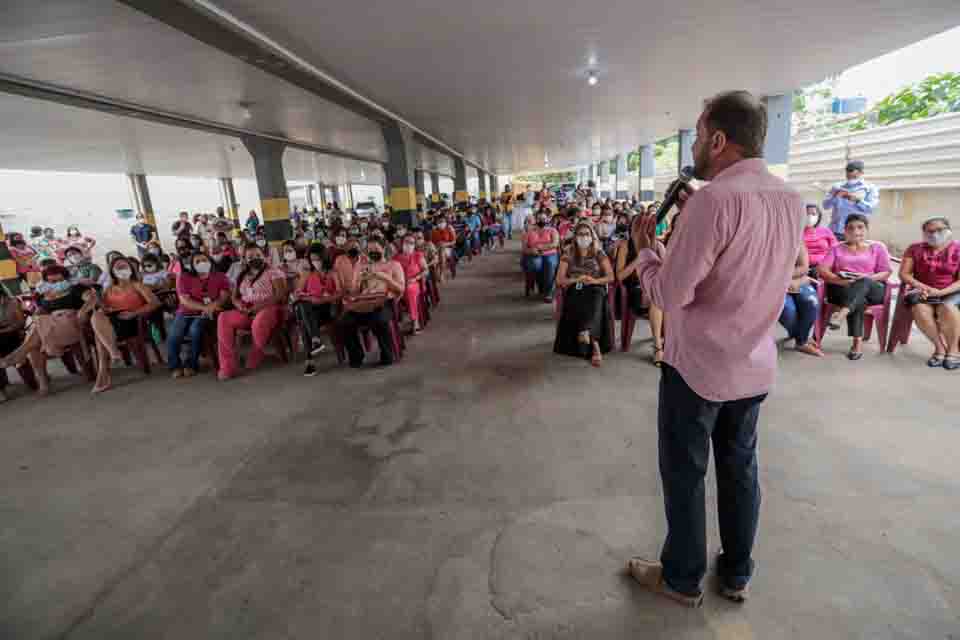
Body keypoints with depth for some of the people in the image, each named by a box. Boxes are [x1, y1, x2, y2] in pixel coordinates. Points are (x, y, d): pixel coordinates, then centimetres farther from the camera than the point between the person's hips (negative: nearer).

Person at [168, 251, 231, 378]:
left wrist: (212, 306, -25)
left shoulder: (220, 277, 7)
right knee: (174, 335, -25)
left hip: (207, 314, -1)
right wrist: (204, 307, -22)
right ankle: (175, 365, -1)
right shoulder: (184, 278, 5)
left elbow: (224, 297, -5)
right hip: (186, 312, 2)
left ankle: (191, 365, -13)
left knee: (195, 330, -32)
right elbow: (184, 300, -6)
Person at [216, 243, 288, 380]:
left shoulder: (274, 272, 1)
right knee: (224, 318, -21)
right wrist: (240, 305, -8)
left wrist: (259, 307, -20)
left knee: (259, 321, -39)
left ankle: (255, 359, -11)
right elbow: (235, 297, 17)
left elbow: (280, 296, -11)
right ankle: (227, 366, -22)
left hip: (271, 309, -6)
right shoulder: (242, 276, 20)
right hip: (246, 312, 6)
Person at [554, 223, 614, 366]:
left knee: (595, 301, -38)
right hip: (575, 291, 1)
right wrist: (576, 279, -12)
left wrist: (595, 281, -15)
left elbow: (611, 277, 4)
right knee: (578, 305, -35)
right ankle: (595, 346, -38)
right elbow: (559, 280, 5)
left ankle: (585, 333, -56)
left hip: (595, 289, 0)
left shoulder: (599, 254, 10)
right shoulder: (568, 255, 11)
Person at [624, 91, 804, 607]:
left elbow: (668, 295, -23)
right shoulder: (791, 200, 4)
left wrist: (643, 248, -6)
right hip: (755, 366, 8)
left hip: (697, 366, -7)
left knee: (684, 474, 10)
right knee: (740, 467, 20)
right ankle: (737, 575, 38)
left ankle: (683, 579, 30)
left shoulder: (715, 199, -22)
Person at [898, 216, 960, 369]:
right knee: (919, 308, -32)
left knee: (947, 307, -34)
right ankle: (941, 348, -20)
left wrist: (941, 292, -19)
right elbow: (904, 273, 3)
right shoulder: (915, 249, 8)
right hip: (923, 292, 1)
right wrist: (920, 286, -14)